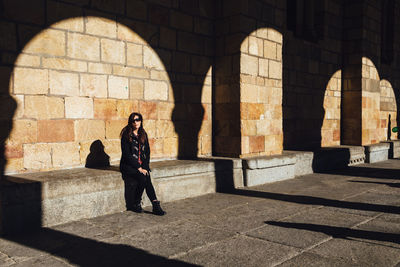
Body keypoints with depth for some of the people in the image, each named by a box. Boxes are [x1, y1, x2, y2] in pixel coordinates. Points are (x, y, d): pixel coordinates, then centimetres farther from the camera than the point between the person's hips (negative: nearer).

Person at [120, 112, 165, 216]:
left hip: (142, 165, 4)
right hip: (128, 165, -4)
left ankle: (136, 204, -15)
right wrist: (138, 168, -16)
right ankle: (155, 204, -22)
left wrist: (145, 167, -3)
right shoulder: (126, 135, -4)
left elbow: (147, 152, 13)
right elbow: (126, 154, -10)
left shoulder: (143, 134, 13)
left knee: (146, 177, -27)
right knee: (144, 178, -29)